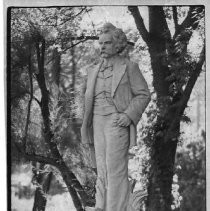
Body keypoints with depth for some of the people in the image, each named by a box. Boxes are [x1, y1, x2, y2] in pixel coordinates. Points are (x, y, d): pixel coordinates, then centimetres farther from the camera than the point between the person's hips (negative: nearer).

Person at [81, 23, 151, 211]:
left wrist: (129, 115, -18)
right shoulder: (94, 72, 14)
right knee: (103, 167, 6)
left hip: (117, 122, -6)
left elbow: (143, 95, -4)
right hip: (99, 123, 6)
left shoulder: (129, 67, -2)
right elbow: (89, 101, 18)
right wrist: (86, 126, 14)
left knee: (115, 167, -11)